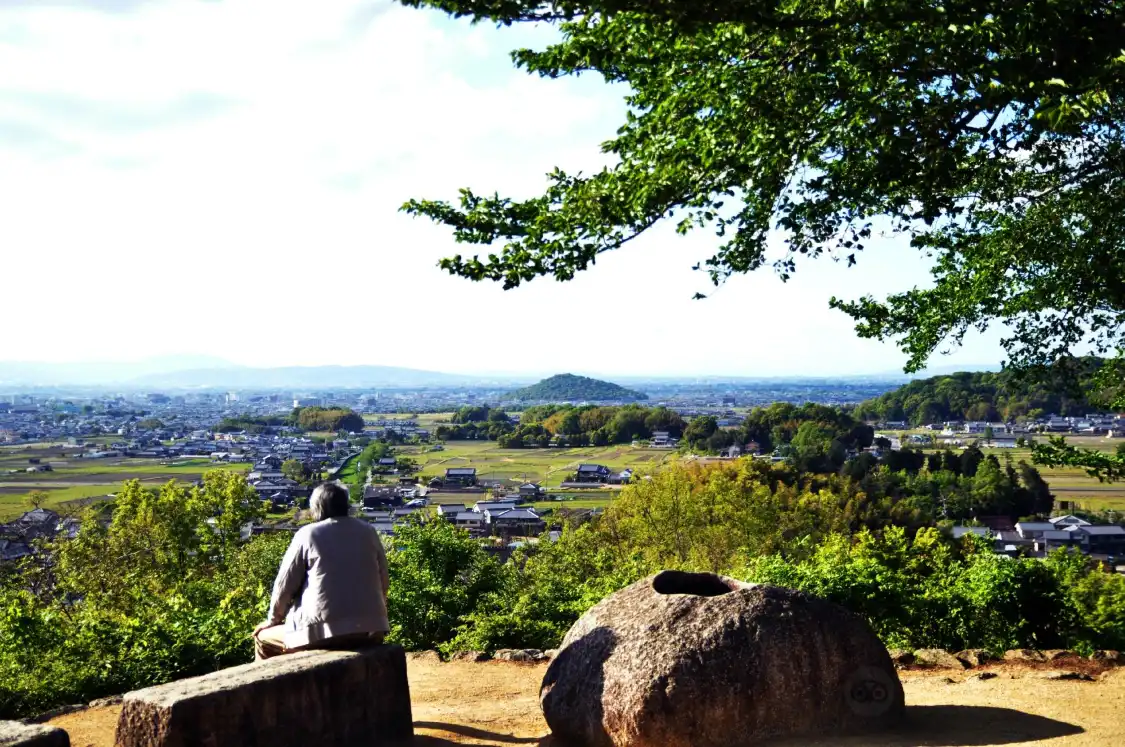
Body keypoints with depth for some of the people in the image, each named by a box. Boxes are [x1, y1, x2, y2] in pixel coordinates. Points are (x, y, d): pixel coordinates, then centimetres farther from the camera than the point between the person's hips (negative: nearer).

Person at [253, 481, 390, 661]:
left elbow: (285, 585, 4)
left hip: (324, 631, -4)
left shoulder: (307, 534, 1)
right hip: (371, 628, 5)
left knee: (263, 637, 19)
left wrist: (273, 619, 19)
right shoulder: (368, 532, 11)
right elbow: (384, 582, 14)